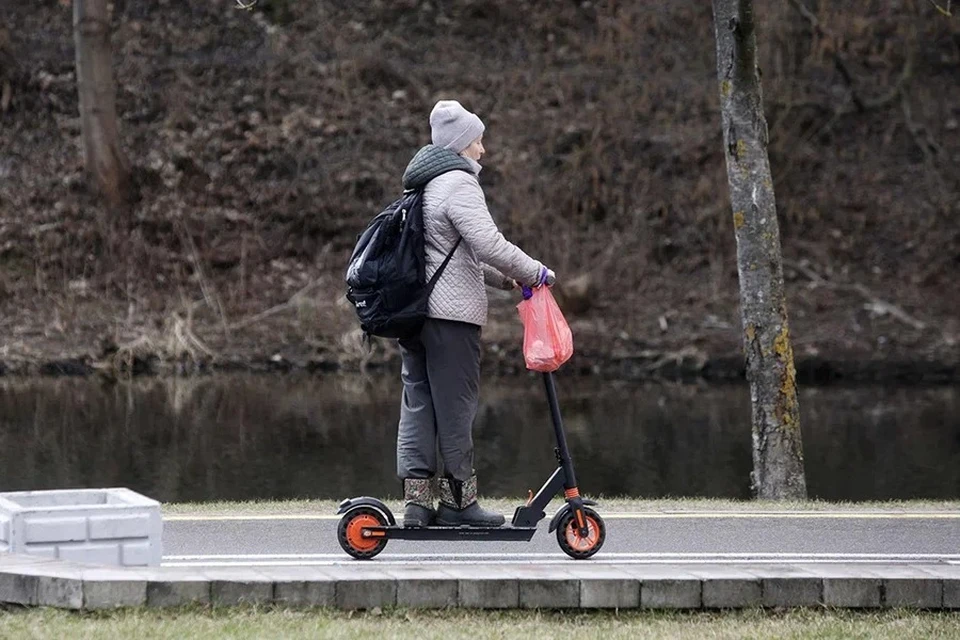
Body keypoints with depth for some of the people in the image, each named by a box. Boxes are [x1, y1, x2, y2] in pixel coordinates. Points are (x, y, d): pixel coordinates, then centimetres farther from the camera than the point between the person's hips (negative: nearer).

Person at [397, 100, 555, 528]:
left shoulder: (421, 184, 20)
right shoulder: (458, 185, -11)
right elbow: (488, 243, -20)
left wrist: (501, 279, 23)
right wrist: (534, 273, -9)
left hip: (413, 310, 9)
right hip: (450, 311, -9)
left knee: (418, 400, 7)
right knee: (456, 403, -3)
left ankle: (417, 497, 5)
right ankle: (458, 499, 2)